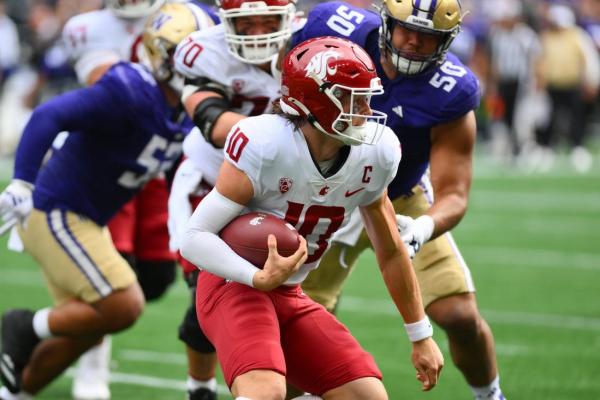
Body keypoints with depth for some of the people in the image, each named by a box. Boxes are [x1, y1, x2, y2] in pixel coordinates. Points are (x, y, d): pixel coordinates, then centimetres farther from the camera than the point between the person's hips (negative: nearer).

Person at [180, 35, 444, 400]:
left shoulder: (375, 154, -6)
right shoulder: (265, 146, -24)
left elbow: (391, 251, 9)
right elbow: (195, 238, -23)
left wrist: (421, 336, 16)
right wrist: (260, 278, -38)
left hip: (290, 298, 7)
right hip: (236, 285, -7)